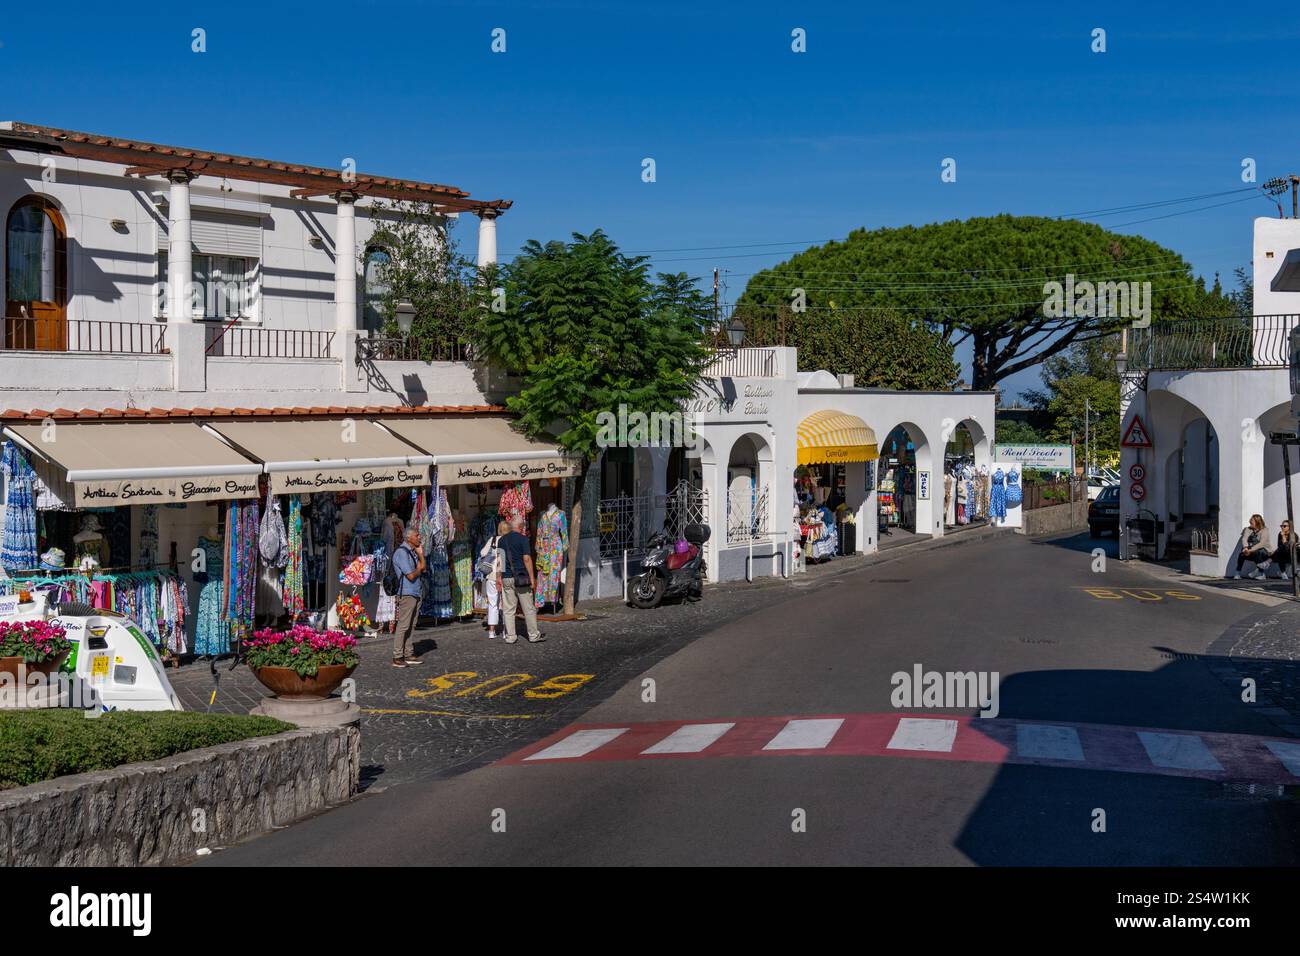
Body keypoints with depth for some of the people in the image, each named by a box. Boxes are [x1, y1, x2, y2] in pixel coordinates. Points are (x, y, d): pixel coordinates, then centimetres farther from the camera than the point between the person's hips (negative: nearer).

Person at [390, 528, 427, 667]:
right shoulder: (401, 553, -14)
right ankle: (397, 658, -8)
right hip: (407, 594, -9)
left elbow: (423, 569, 14)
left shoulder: (413, 551, 16)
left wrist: (421, 555, 4)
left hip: (417, 593, 9)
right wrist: (418, 569, 1)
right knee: (403, 626, -9)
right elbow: (411, 576, -19)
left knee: (411, 626, 9)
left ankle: (407, 655, 13)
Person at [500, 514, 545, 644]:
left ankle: (510, 637, 5)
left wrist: (499, 577, 13)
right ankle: (533, 635, 7)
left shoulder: (502, 540, 9)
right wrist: (532, 578, -10)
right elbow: (527, 559, -13)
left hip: (506, 578, 5)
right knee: (529, 608, 3)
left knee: (508, 609, 6)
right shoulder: (522, 539, -8)